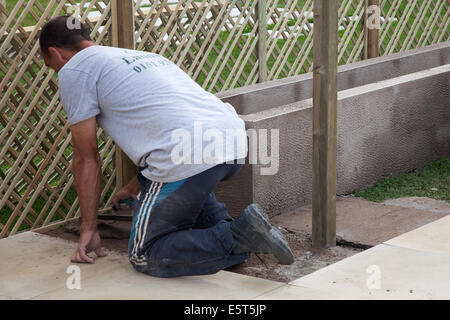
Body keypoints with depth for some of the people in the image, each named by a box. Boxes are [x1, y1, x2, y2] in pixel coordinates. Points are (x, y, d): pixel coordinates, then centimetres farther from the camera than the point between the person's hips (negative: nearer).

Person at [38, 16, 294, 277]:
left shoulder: (74, 70, 11)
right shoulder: (140, 56, 34)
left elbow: (87, 158, 12)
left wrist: (89, 229, 20)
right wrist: (133, 190, 54)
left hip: (190, 157, -8)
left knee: (145, 257, 7)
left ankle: (239, 239, -9)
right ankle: (221, 224, 17)